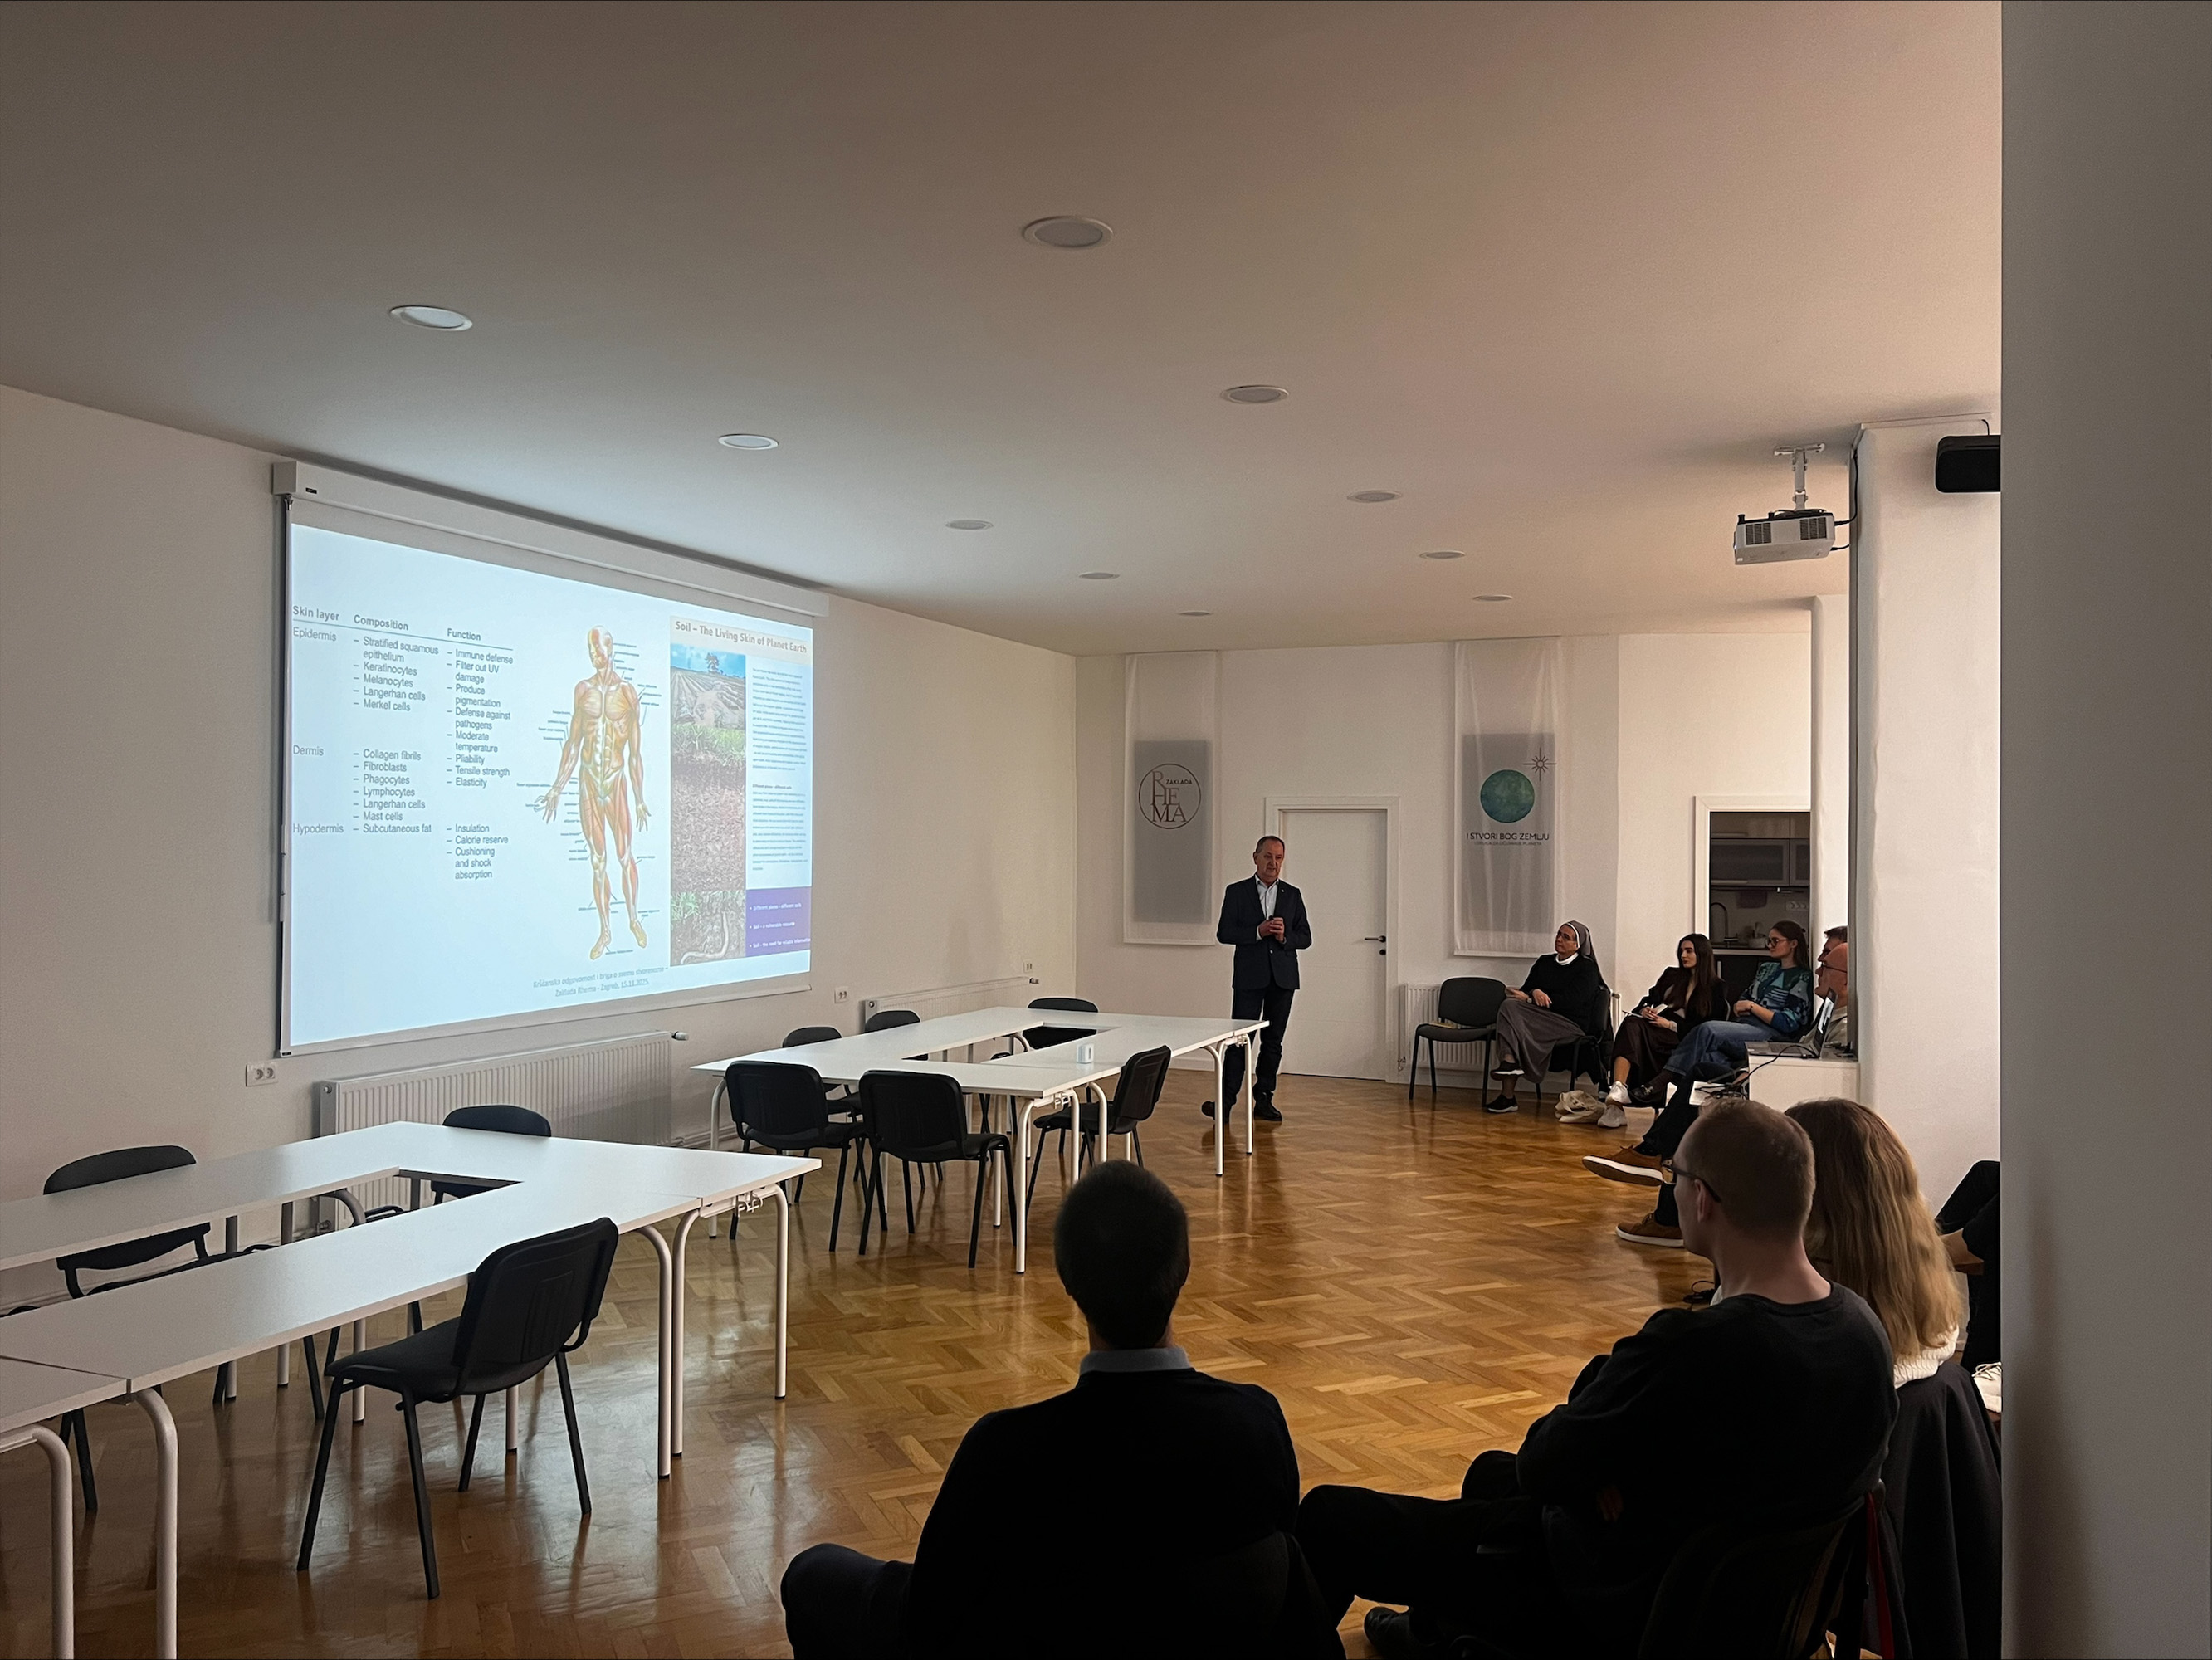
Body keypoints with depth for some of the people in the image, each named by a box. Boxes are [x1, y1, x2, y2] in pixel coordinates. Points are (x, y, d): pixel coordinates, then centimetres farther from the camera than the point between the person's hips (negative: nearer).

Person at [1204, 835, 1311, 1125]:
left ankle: (1264, 1099, 14)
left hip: (1282, 978, 3)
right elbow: (1224, 933, -3)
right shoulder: (1236, 892, 4)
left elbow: (1305, 937, 9)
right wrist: (1258, 932, -15)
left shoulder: (1292, 895, 11)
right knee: (1240, 1038, -6)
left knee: (1273, 1041, 6)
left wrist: (1285, 936, -11)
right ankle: (1227, 1098, -4)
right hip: (1249, 977, -3)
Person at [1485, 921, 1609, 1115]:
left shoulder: (1586, 968, 5)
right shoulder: (1544, 962, 24)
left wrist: (1529, 1000, -11)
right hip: (1540, 1018, 6)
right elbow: (1525, 991, 15)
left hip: (1572, 1024, -6)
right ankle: (1510, 1061, -40)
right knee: (1509, 1005, -27)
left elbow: (1571, 1001, -8)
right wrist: (1534, 993, -11)